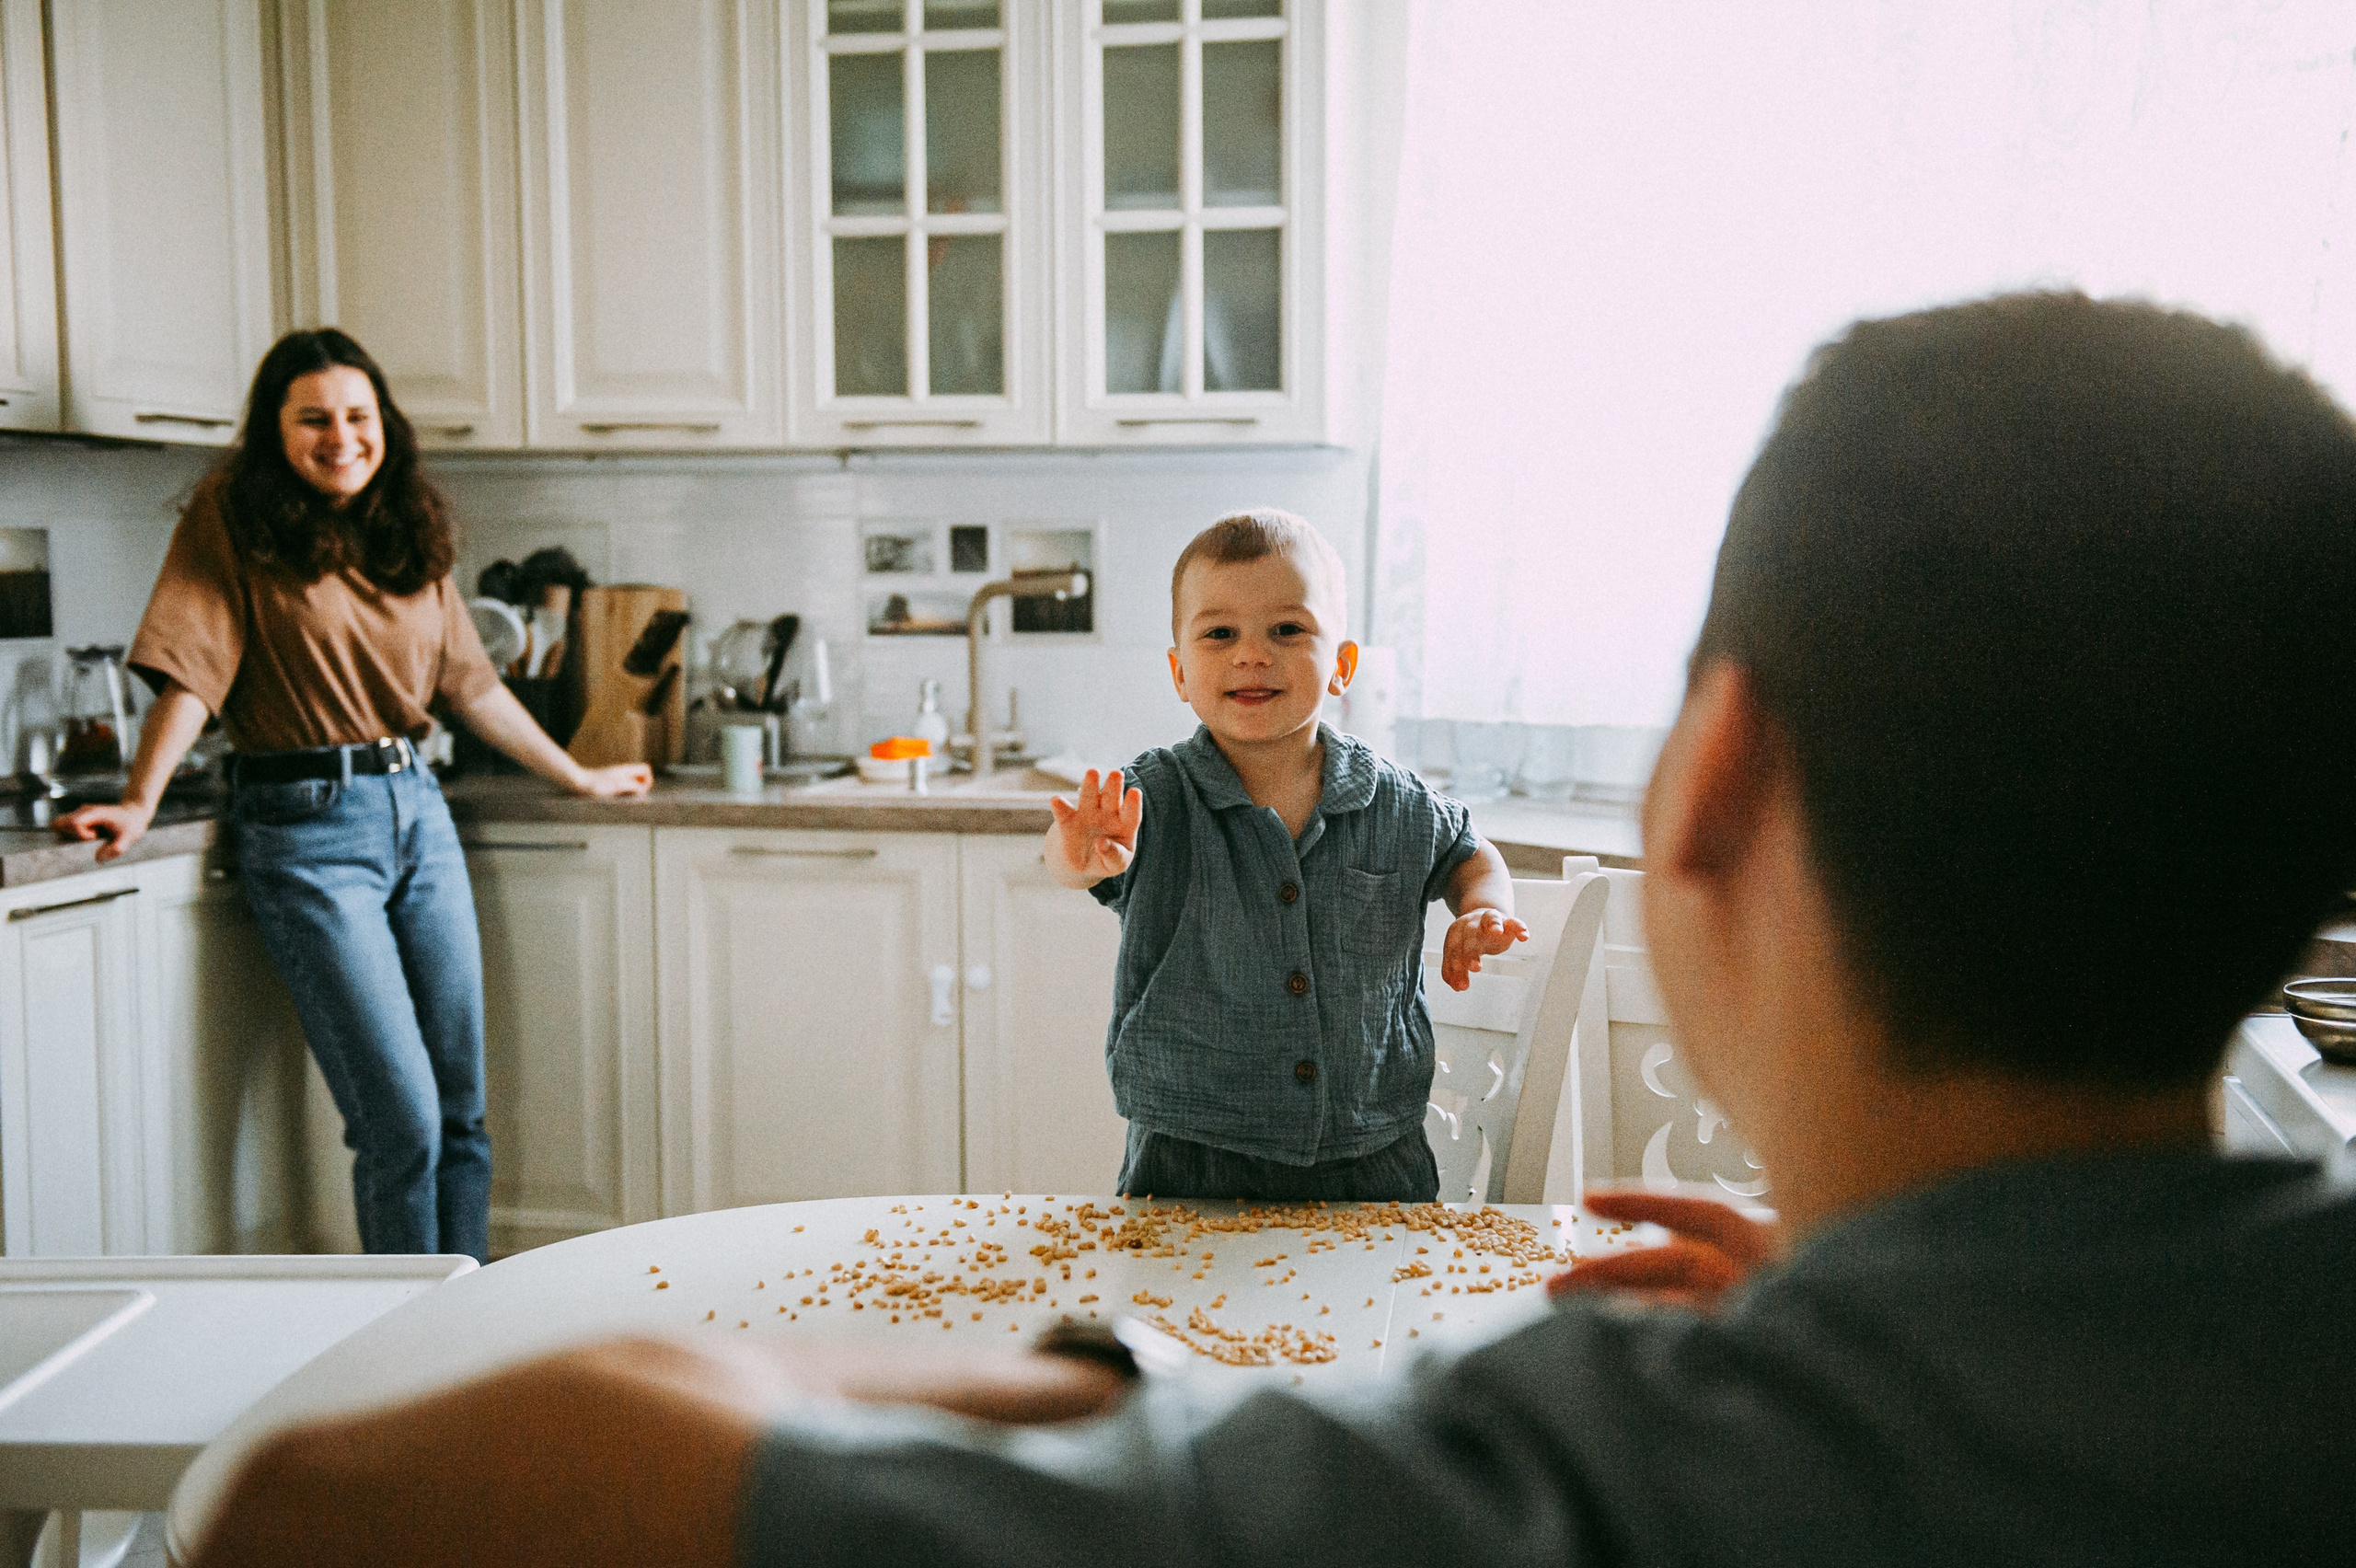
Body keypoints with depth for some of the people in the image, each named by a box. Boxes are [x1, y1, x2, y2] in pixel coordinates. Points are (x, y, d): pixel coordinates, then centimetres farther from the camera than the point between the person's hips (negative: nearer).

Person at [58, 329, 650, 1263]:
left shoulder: (409, 533, 13)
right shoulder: (236, 519, -3)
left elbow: (472, 683, 19)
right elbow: (188, 669, -9)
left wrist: (578, 778, 23)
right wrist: (137, 805, -21)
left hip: (417, 809, 6)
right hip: (308, 828, -6)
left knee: (463, 1111, 7)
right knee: (401, 1122, -8)